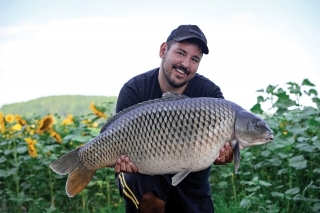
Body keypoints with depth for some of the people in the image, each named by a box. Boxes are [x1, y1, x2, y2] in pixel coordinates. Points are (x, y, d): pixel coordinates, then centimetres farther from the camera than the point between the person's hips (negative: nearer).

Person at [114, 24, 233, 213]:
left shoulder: (209, 93, -14)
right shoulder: (134, 90, -17)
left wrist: (224, 153, -48)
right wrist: (123, 159, -45)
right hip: (145, 172, -2)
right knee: (150, 197, -32)